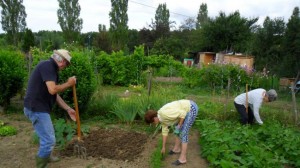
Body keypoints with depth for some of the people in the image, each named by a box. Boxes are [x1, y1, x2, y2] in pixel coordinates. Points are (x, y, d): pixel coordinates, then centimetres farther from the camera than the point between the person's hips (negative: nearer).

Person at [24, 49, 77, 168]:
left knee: (47, 136, 26)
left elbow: (55, 95, 16)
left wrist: (68, 109, 16)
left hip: (38, 108, 11)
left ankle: (45, 157, 46)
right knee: (49, 140, -5)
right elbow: (52, 90, -28)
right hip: (36, 109, -11)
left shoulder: (51, 68, 14)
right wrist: (69, 83, -12)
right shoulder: (47, 65, -16)